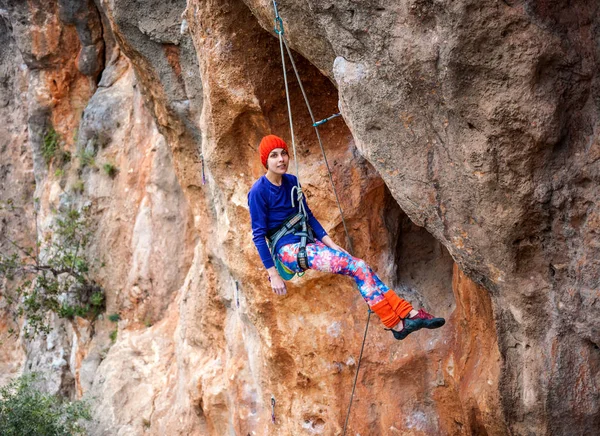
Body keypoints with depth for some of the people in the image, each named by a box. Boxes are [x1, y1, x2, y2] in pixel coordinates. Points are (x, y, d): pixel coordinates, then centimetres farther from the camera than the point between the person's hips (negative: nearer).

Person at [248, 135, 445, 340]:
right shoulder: (258, 192, -12)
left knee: (361, 267, -12)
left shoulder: (291, 182, 10)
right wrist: (273, 275, -14)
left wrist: (331, 244, 7)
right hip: (287, 250, -7)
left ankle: (409, 314, -18)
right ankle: (396, 323, -20)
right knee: (354, 264, -21)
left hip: (307, 243, 7)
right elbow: (258, 235, -12)